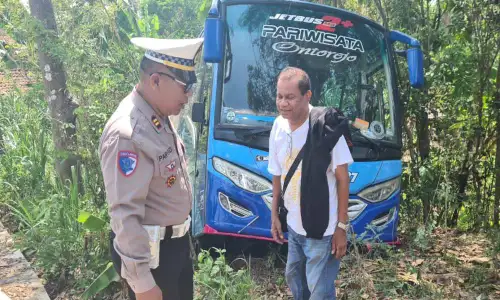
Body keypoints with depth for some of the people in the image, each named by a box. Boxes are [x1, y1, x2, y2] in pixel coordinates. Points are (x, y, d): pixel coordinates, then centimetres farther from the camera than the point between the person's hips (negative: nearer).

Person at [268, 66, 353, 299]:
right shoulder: (278, 126, -2)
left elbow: (342, 178, -14)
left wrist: (342, 226, -13)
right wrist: (274, 214, 13)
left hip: (323, 229, -6)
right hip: (294, 225, 7)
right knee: (294, 278, 25)